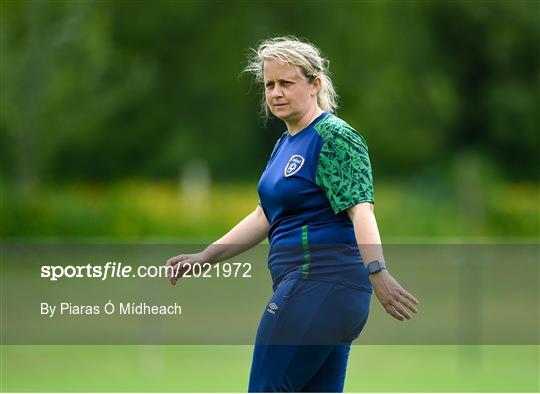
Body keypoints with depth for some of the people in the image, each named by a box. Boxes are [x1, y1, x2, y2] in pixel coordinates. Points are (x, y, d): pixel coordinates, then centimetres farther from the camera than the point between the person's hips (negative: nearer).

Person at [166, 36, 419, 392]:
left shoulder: (335, 137, -10)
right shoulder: (285, 145, 19)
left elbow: (360, 209, -22)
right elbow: (266, 216, 26)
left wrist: (377, 272, -36)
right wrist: (204, 257, 24)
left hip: (319, 285, -10)